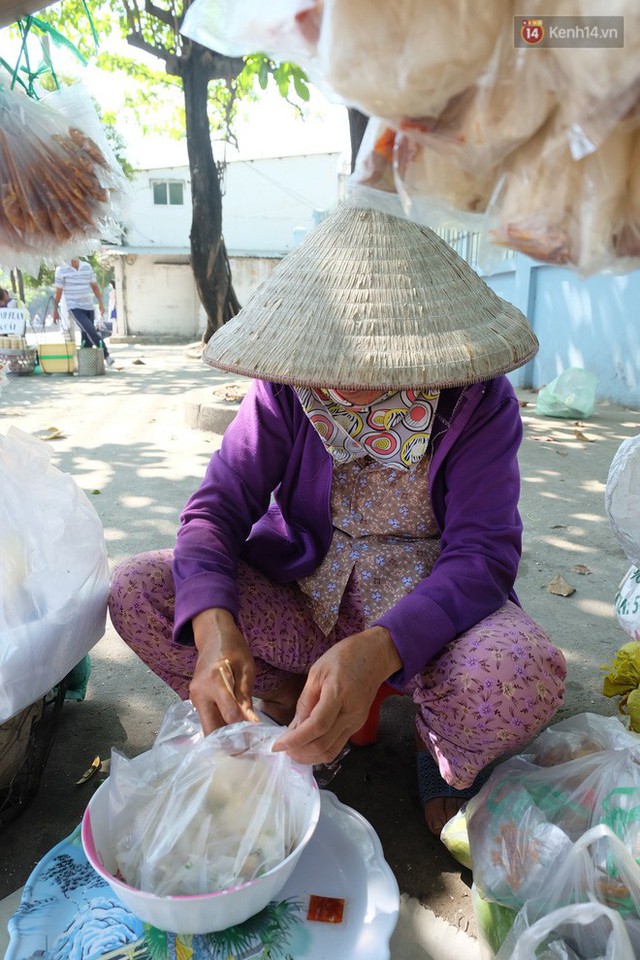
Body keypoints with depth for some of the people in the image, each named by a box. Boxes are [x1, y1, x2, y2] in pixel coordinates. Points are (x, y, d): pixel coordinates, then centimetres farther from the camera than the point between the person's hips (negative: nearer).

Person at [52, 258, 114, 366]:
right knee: (91, 331, -21)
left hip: (89, 307, 5)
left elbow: (94, 286, 13)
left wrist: (101, 303, 8)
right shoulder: (62, 270, -5)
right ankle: (106, 355, -16)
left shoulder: (87, 267, 6)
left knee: (87, 336, 6)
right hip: (74, 308, -5)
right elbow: (58, 291, 0)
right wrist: (55, 310, 3)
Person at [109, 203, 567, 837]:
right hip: (299, 595, 2)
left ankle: (443, 750, 3)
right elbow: (217, 506, -12)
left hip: (425, 609, -1)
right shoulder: (285, 386, -8)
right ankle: (298, 713, -1)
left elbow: (482, 552, -21)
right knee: (135, 592, -17)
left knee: (523, 675, -35)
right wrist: (214, 625, -34)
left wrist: (376, 651, -40)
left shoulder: (478, 399, -13)